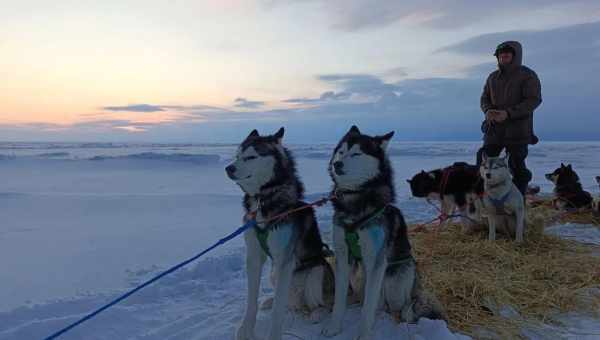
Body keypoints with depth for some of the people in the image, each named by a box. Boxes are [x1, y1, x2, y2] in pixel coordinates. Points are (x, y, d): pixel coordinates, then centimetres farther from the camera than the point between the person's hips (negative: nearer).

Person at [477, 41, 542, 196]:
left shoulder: (527, 75, -5)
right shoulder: (493, 77, 12)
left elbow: (533, 100, -13)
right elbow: (485, 98, 11)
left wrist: (508, 113, -25)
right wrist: (488, 110, -13)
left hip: (517, 130, -5)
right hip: (494, 128, 5)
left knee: (517, 167, 2)